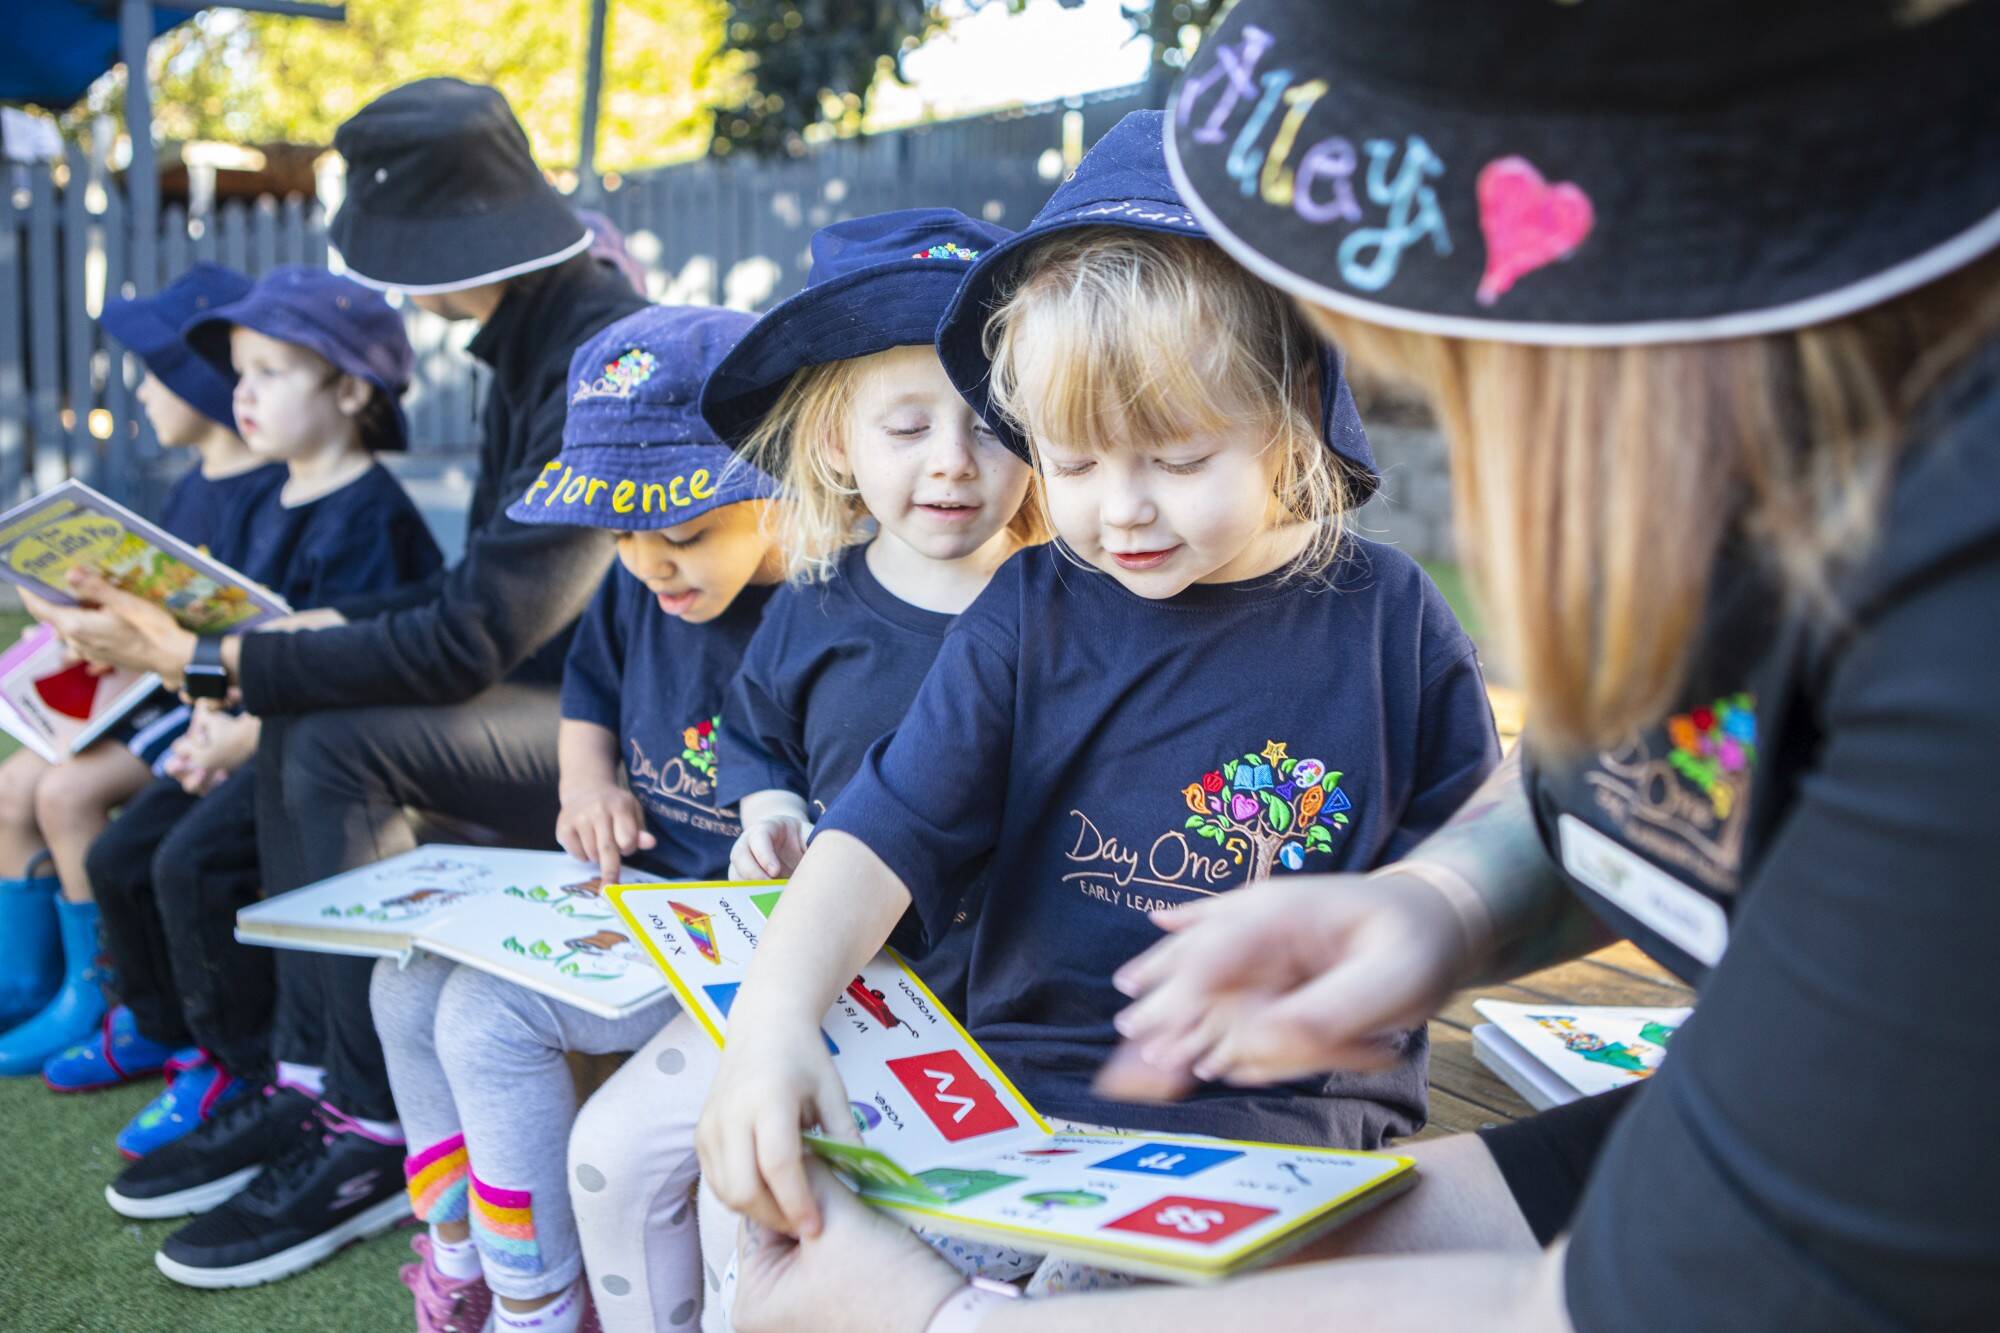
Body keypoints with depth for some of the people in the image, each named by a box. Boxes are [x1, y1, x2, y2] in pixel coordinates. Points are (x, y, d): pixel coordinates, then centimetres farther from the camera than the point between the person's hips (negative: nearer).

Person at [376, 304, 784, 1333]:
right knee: (409, 981, 3)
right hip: (630, 886, 9)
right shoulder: (642, 590, 3)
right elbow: (591, 696, 24)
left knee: (490, 1015, -20)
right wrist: (588, 782, 3)